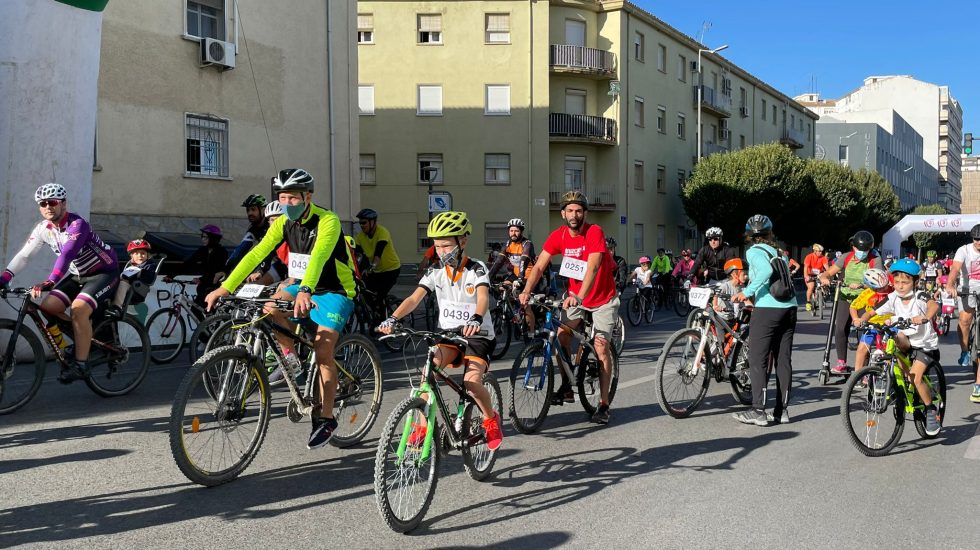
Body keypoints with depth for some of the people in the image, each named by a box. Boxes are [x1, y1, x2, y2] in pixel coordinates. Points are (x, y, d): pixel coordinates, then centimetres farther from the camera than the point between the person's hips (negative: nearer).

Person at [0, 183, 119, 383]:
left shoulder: (77, 224, -25)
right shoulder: (43, 228, -3)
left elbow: (67, 255, -39)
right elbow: (23, 255, -3)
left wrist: (49, 282, -50)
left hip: (104, 271, -7)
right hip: (78, 274, 8)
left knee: (78, 309, -28)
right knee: (48, 308, -9)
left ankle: (80, 365, -19)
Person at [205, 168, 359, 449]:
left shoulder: (328, 221, -22)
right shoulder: (283, 223, -4)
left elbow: (318, 256, -39)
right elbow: (256, 254, -11)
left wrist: (304, 292, -56)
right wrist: (225, 287, -21)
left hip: (335, 291, -6)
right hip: (304, 287, 6)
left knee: (322, 352, -15)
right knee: (269, 308, -23)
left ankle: (326, 419, -1)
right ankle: (290, 358, 1)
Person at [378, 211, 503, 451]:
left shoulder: (477, 269, -12)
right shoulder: (435, 272, -1)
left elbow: (483, 297, -30)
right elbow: (414, 298, -14)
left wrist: (476, 319, -52)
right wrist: (393, 318, -33)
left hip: (477, 334, -3)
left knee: (472, 381, -26)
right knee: (431, 363, -28)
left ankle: (491, 418, 6)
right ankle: (423, 426, -18)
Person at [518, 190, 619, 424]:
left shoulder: (594, 232, -23)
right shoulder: (558, 236, -9)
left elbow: (592, 268, -35)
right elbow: (539, 266, -14)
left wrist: (579, 296, -49)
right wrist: (527, 291, -31)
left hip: (603, 298, -4)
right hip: (575, 297, 4)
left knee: (601, 346, -10)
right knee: (561, 336, -12)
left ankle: (604, 405, -2)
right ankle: (566, 386, 8)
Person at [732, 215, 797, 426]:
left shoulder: (754, 251, -1)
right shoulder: (778, 252, 19)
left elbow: (766, 270, -19)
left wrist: (746, 292, -15)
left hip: (767, 309, -6)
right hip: (789, 307, 7)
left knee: (757, 361, -1)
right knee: (783, 360, 9)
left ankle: (758, 411, -2)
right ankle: (782, 410, 14)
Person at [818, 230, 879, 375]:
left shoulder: (875, 260, -7)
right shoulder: (846, 258, 1)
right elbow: (828, 272, -2)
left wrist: (860, 285, -37)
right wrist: (824, 279, -26)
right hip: (846, 298, 2)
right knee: (840, 329, -12)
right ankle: (841, 363, -2)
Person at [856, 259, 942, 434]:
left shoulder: (920, 296, -17)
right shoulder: (893, 299, -6)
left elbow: (934, 305, -38)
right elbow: (872, 313, -8)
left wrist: (925, 318, -59)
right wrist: (861, 320, -29)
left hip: (926, 344, -4)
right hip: (907, 343, 4)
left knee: (916, 377, -20)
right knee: (899, 337, -29)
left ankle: (931, 410, 2)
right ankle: (903, 372, -9)